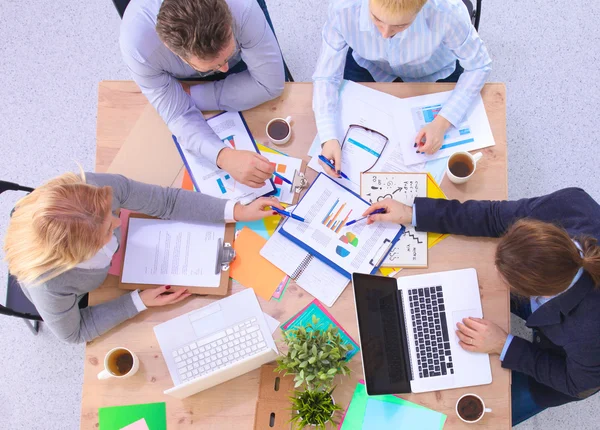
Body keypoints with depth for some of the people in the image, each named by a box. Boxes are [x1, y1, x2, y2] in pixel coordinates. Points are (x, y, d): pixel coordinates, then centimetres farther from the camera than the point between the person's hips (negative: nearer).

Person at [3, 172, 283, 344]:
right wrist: (139, 303, -27)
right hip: (74, 298, -2)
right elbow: (73, 333, -25)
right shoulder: (49, 287, -47)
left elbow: (168, 201, -27)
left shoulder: (100, 189, -43)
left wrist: (238, 211, -31)